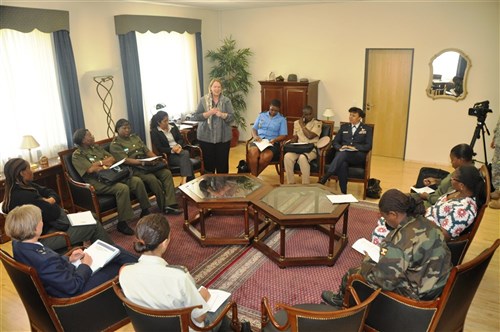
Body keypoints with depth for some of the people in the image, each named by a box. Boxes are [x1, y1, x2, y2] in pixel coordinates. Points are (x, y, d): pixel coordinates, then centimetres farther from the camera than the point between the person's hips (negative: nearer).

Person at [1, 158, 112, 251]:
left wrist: (49, 201, -16)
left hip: (48, 225, 11)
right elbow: (53, 213, -23)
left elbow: (52, 193, 6)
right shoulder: (24, 196, -29)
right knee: (95, 226, -6)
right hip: (44, 237, -11)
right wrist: (46, 202, -3)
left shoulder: (25, 186, 4)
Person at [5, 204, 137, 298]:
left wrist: (69, 259, -1)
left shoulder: (19, 245, -12)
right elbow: (73, 286, -28)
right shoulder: (45, 262, -39)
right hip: (77, 289, -8)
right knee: (119, 268, 6)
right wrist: (85, 265, -13)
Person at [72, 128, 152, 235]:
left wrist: (99, 164, -5)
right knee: (123, 188, -33)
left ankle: (145, 210, 3)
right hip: (97, 182, -7)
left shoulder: (96, 147, 19)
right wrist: (103, 162, -1)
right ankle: (122, 223, -23)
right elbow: (90, 169, -17)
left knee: (137, 181, -12)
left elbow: (112, 159, 14)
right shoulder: (77, 155, -3)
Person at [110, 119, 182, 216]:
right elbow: (125, 160, -14)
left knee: (167, 173, -18)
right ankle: (164, 207, -15)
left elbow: (147, 151, 14)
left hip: (148, 164, 6)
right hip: (134, 169, -6)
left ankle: (170, 205, -23)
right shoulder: (115, 145, -1)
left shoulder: (135, 137, 19)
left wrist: (156, 158, -7)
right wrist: (143, 162, -24)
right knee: (153, 179, -31)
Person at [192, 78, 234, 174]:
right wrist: (208, 113, -17)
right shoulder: (203, 100, 2)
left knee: (222, 161, 5)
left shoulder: (226, 100, 3)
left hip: (223, 137, 1)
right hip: (206, 137, 0)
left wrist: (222, 114, -21)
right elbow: (196, 117, -3)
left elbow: (232, 117, -3)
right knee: (208, 161, 6)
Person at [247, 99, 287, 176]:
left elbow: (283, 135, 4)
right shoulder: (261, 115, 20)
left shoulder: (282, 119, 11)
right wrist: (255, 136, -6)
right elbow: (254, 128, 18)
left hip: (272, 143, -2)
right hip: (259, 141, 2)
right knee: (252, 153, -35)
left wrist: (274, 140, -17)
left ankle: (253, 176, -19)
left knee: (266, 157, -37)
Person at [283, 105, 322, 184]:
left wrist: (302, 125, -1)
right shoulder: (297, 122, 17)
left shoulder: (317, 123, 2)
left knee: (302, 157, -38)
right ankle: (290, 183, -21)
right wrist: (292, 141, -7)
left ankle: (306, 184, -29)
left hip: (311, 149, -4)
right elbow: (295, 137, 16)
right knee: (287, 156, -30)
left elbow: (310, 136, -11)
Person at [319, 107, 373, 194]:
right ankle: (343, 192, -33)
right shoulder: (344, 127, 21)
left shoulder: (367, 129, 12)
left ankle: (324, 178, -46)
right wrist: (340, 147, -8)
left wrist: (355, 147, -15)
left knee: (343, 154, -38)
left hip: (358, 156, -2)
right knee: (342, 164, -37)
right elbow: (335, 142, 15)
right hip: (342, 154, 2)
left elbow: (368, 146, 2)